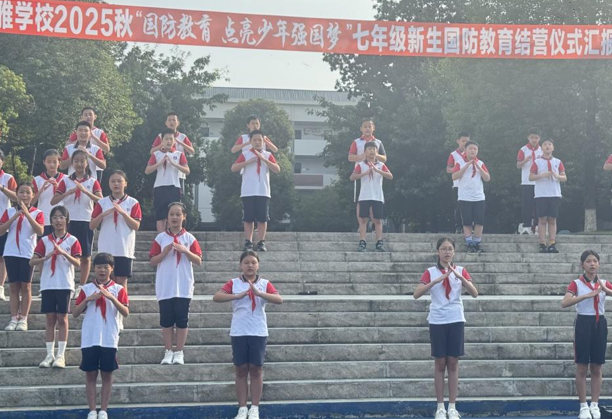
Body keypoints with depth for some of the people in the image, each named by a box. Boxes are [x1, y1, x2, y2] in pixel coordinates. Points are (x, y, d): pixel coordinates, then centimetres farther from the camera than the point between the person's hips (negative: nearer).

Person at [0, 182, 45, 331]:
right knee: (13, 286, 2)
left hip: (28, 253, -2)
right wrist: (14, 217, -12)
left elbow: (40, 231, -14)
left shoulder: (37, 213, 2)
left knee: (25, 286, -1)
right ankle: (14, 319, 4)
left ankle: (23, 319, 1)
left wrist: (27, 214, -19)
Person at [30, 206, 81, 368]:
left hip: (65, 285, -2)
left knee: (62, 318, -1)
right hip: (48, 285, 2)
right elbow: (32, 262, 0)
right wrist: (47, 256, -18)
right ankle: (49, 355, 6)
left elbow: (78, 263, -9)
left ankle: (60, 356, 1)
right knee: (50, 319, 3)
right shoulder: (44, 240, 6)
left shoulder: (72, 241, 1)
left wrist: (64, 253, -24)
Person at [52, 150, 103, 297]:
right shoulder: (66, 181, 5)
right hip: (69, 221, 0)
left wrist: (85, 191, -27)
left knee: (85, 256, 2)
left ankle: (82, 287, 8)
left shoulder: (93, 182, 3)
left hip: (86, 222, 0)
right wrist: (68, 192, -20)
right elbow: (53, 201, -4)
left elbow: (100, 200, -13)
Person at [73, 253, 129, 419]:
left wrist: (111, 297, -21)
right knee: (90, 375, 3)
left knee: (107, 375, 3)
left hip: (109, 340, -1)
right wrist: (87, 299, -13)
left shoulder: (118, 289, 2)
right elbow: (75, 313, 2)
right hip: (89, 339, 1)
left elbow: (126, 312, -9)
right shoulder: (86, 289, 5)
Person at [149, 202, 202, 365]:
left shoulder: (189, 238, 3)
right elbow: (152, 261, 1)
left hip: (184, 287, 0)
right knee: (166, 321, 4)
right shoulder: (160, 238, 3)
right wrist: (165, 252, -15)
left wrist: (186, 251, -16)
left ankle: (179, 352, 9)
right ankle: (168, 352, 12)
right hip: (165, 288, 0)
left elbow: (198, 261, -1)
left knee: (182, 320, 1)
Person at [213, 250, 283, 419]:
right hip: (238, 333, 0)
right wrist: (237, 296, -25)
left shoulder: (264, 284, 3)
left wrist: (259, 293, -24)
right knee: (241, 370, 4)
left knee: (256, 369, 3)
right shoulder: (234, 283, 2)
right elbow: (216, 297, -11)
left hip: (258, 333, 0)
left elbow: (279, 300, -11)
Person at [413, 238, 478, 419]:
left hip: (456, 321, 1)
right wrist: (436, 280, -23)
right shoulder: (431, 272, 1)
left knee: (453, 363, 2)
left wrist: (459, 276, -22)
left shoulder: (461, 271, 3)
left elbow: (474, 293, -9)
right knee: (440, 363, 2)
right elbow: (416, 294, -12)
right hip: (437, 322, -1)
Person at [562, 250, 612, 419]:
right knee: (582, 368, 0)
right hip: (583, 323, -3)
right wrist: (587, 295, -28)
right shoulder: (576, 284, -5)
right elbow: (564, 303, -21)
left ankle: (594, 405, 16)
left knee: (596, 368, 8)